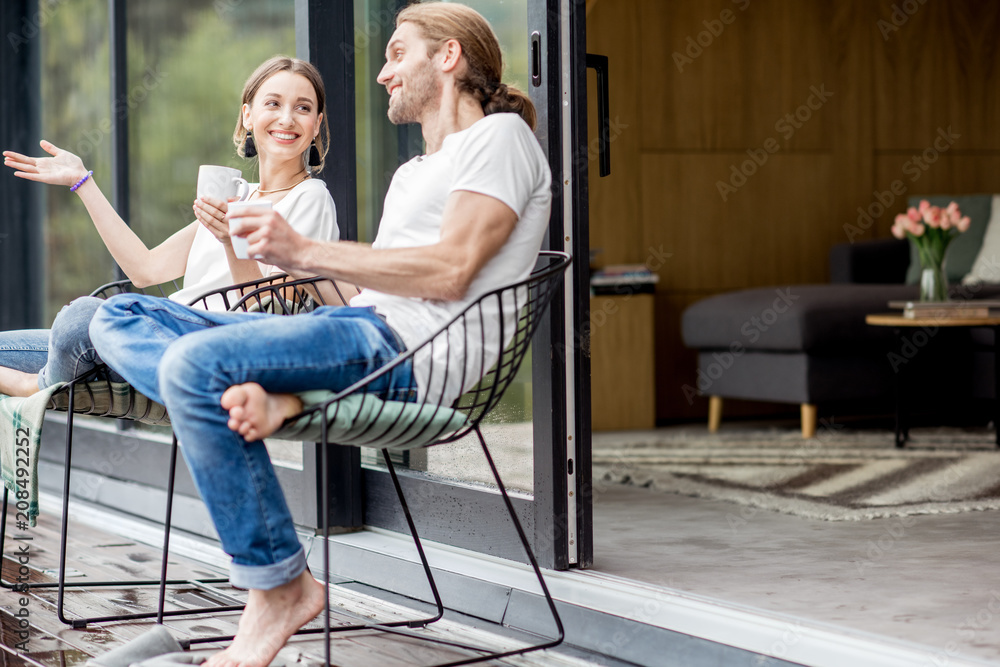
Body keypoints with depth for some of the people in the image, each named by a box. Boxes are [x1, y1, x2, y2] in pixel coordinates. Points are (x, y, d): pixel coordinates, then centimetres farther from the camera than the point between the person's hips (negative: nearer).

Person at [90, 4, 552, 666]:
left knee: (193, 363, -31)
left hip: (406, 345, -10)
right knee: (119, 318, 1)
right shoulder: (416, 171, 33)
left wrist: (307, 253, -9)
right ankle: (261, 400, -27)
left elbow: (449, 272, -12)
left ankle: (280, 586, -23)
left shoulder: (500, 136, 3)